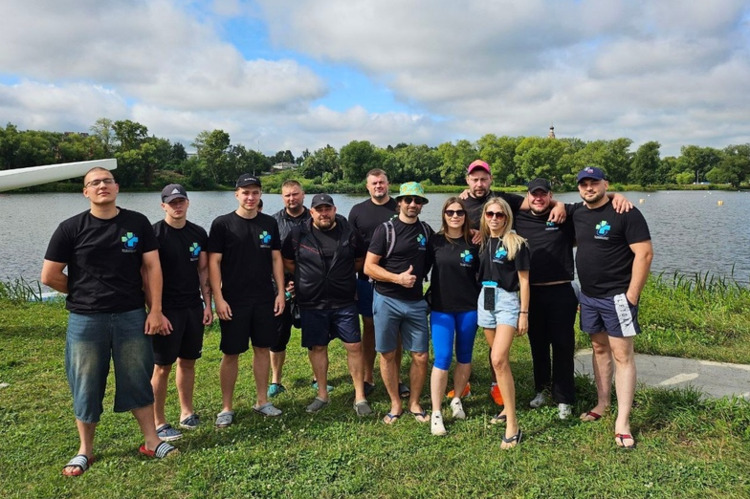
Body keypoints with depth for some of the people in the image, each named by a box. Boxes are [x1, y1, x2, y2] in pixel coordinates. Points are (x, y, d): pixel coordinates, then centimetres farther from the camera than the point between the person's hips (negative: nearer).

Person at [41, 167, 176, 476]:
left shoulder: (137, 223, 1)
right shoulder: (71, 228, -4)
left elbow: (152, 267, -1)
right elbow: (49, 276, 0)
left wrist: (155, 310, -6)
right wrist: (83, 294, 7)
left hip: (132, 316, 1)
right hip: (86, 320, 0)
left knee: (138, 380, 9)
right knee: (86, 386, 9)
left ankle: (151, 442, 22)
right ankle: (85, 451, 25)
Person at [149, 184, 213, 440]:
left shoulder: (198, 233, 7)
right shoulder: (154, 234, -9)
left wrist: (208, 304, 6)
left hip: (193, 308, 5)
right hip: (166, 310, -5)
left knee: (188, 361, 13)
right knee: (162, 366, 1)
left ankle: (187, 412, 26)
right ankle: (159, 423, 12)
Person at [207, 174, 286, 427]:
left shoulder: (269, 223, 6)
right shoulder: (222, 224, -5)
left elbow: (276, 259, 9)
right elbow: (213, 263, -7)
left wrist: (280, 292, 3)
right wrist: (218, 299, -13)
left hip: (265, 299, 4)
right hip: (233, 301, -3)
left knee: (263, 348, 10)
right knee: (231, 353, 3)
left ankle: (262, 401, 24)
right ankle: (226, 408, 15)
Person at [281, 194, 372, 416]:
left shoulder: (349, 233, 1)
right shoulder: (298, 235, -1)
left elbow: (360, 260, 13)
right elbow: (287, 262, 7)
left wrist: (344, 274, 3)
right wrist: (306, 277, 2)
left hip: (344, 303, 0)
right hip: (311, 304, 0)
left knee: (354, 346, 0)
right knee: (317, 347, 9)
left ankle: (360, 397, 13)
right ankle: (322, 395, 25)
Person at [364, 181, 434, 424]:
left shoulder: (427, 231, 8)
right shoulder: (385, 229, -5)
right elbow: (369, 267, -8)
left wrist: (419, 277, 4)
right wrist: (398, 278, -18)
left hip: (416, 302, 3)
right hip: (386, 301, -3)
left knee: (420, 356, 3)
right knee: (388, 354, 6)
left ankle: (414, 403, 22)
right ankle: (395, 404, 21)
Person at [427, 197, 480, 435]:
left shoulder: (474, 242, 0)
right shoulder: (435, 241, -2)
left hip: (469, 308, 2)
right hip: (441, 308, -2)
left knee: (464, 357, 12)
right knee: (442, 359, -6)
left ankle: (457, 400, 32)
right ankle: (436, 413, 1)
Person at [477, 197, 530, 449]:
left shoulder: (516, 243, -6)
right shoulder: (483, 242, 10)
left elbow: (524, 280, -6)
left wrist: (524, 313, -9)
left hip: (508, 300, -6)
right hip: (486, 299, 6)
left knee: (499, 360, -18)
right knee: (500, 359, 13)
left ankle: (513, 425, -13)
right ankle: (508, 405, 28)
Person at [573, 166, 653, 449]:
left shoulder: (625, 213, -11)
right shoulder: (578, 216, 9)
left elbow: (644, 253, -15)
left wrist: (632, 295, -17)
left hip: (617, 296, -7)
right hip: (588, 296, 7)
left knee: (622, 355, -4)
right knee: (599, 348, 15)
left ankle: (623, 421, -1)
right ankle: (602, 404, 28)